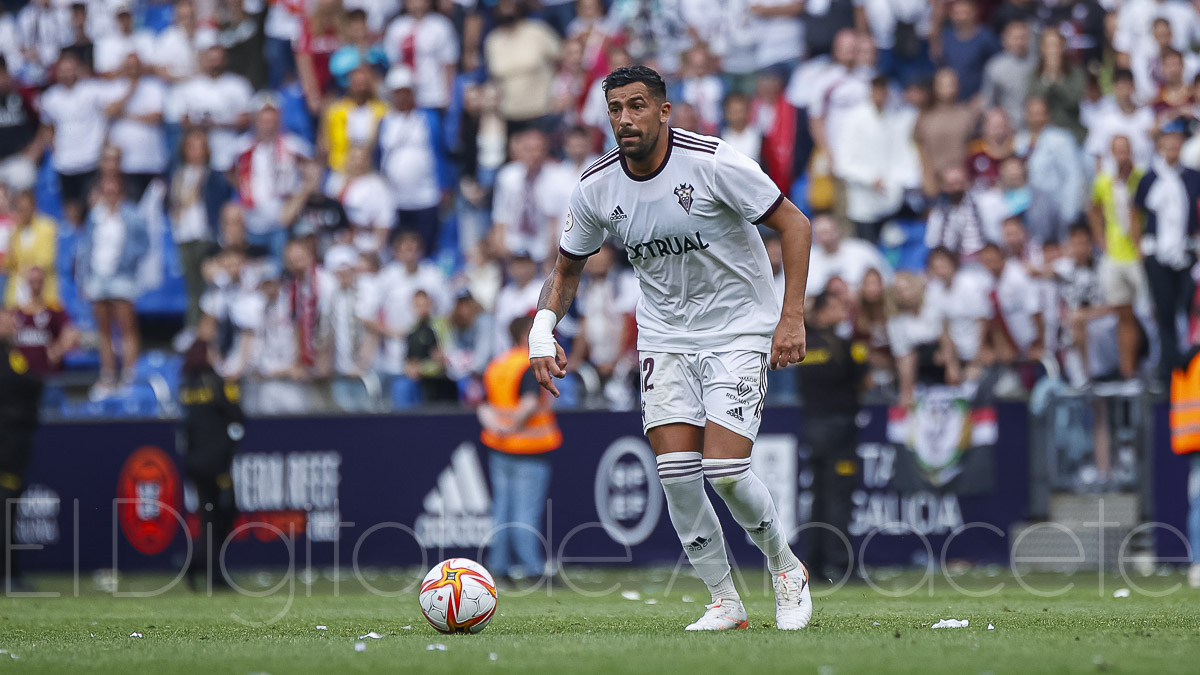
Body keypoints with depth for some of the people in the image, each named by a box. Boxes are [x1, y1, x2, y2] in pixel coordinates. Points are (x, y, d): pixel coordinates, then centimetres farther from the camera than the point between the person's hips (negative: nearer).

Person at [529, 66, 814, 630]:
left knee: (724, 472, -15)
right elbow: (566, 269, 11)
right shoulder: (596, 187, -5)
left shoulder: (712, 162, -19)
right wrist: (543, 329, -7)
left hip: (738, 330, -4)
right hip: (664, 338, 4)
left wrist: (792, 318, -17)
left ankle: (785, 567, 13)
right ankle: (724, 601, 7)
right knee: (676, 473, -9)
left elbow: (794, 224, -11)